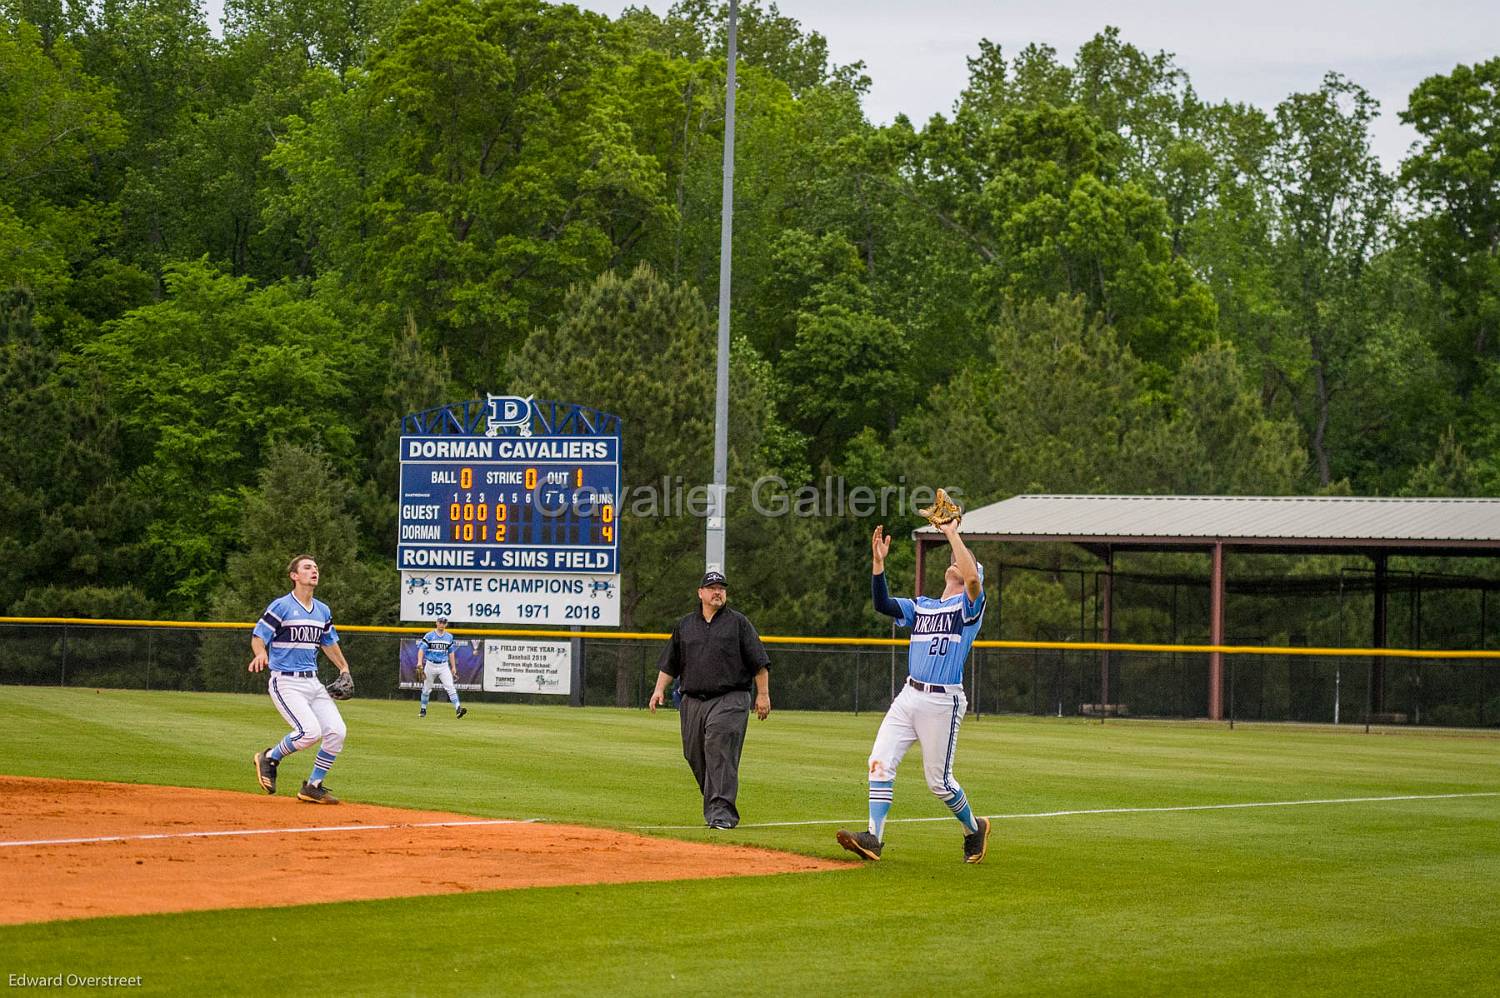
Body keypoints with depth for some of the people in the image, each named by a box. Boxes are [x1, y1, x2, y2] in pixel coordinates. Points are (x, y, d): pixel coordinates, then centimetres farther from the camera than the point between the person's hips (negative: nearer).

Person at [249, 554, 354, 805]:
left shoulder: (323, 611, 13)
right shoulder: (281, 606, -8)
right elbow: (258, 637, -9)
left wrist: (344, 668, 22)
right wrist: (261, 654, -30)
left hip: (313, 681, 7)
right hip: (285, 683, -7)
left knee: (336, 732, -6)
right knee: (310, 731, -23)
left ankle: (312, 787, 9)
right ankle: (270, 758, 5)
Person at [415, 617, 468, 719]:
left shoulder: (449, 637, 8)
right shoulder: (429, 636, -3)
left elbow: (451, 652, 15)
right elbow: (422, 649, -9)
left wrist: (453, 667, 11)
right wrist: (420, 662, -25)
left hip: (444, 666, 1)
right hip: (430, 665, -1)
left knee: (450, 687, -13)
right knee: (426, 689, 8)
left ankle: (458, 708, -22)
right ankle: (423, 710, 23)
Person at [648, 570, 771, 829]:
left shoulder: (738, 622, 5)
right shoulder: (684, 625, 16)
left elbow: (759, 662, 3)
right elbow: (669, 664, 19)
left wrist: (763, 694, -3)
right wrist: (660, 689, 6)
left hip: (729, 700, -5)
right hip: (693, 701, 5)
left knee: (720, 752, -16)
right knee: (695, 757, 6)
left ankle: (721, 810, -19)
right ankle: (714, 804, 22)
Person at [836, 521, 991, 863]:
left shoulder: (968, 605, 0)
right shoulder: (920, 606, 18)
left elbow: (974, 578, -22)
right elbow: (882, 603, 5)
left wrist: (952, 533, -16)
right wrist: (878, 562, -5)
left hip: (943, 702, -6)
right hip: (909, 696, 6)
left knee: (938, 780, 0)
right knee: (880, 763, -9)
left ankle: (974, 829, 24)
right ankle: (874, 838, -12)